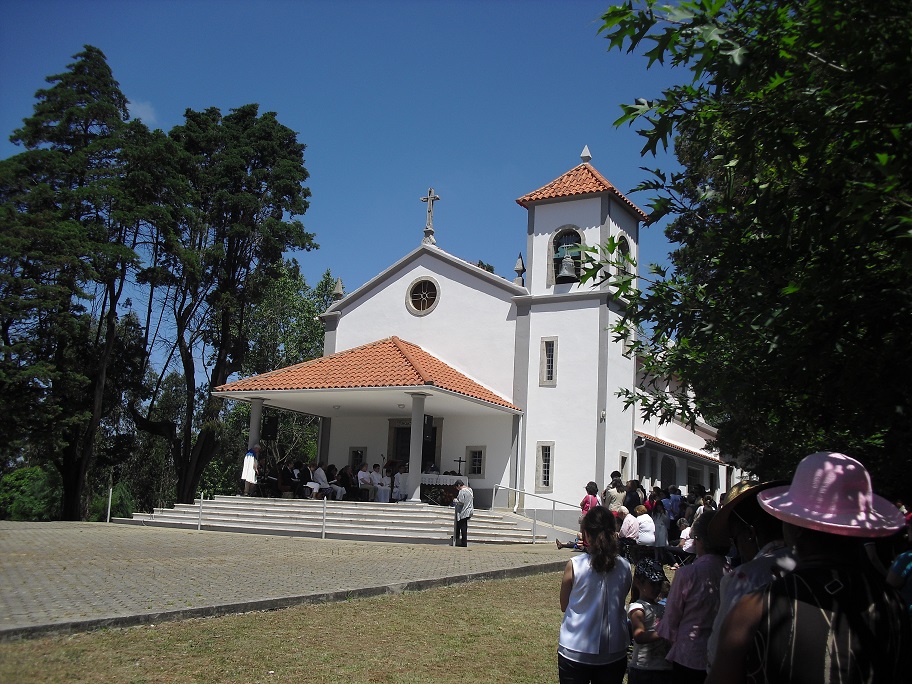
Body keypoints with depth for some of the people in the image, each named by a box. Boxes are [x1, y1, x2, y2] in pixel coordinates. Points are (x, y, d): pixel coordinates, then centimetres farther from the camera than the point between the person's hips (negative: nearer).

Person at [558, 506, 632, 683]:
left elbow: (564, 606, -2)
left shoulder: (574, 565, -14)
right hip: (613, 653, 2)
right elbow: (620, 602, 7)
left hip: (575, 651, -2)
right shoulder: (624, 567, -5)